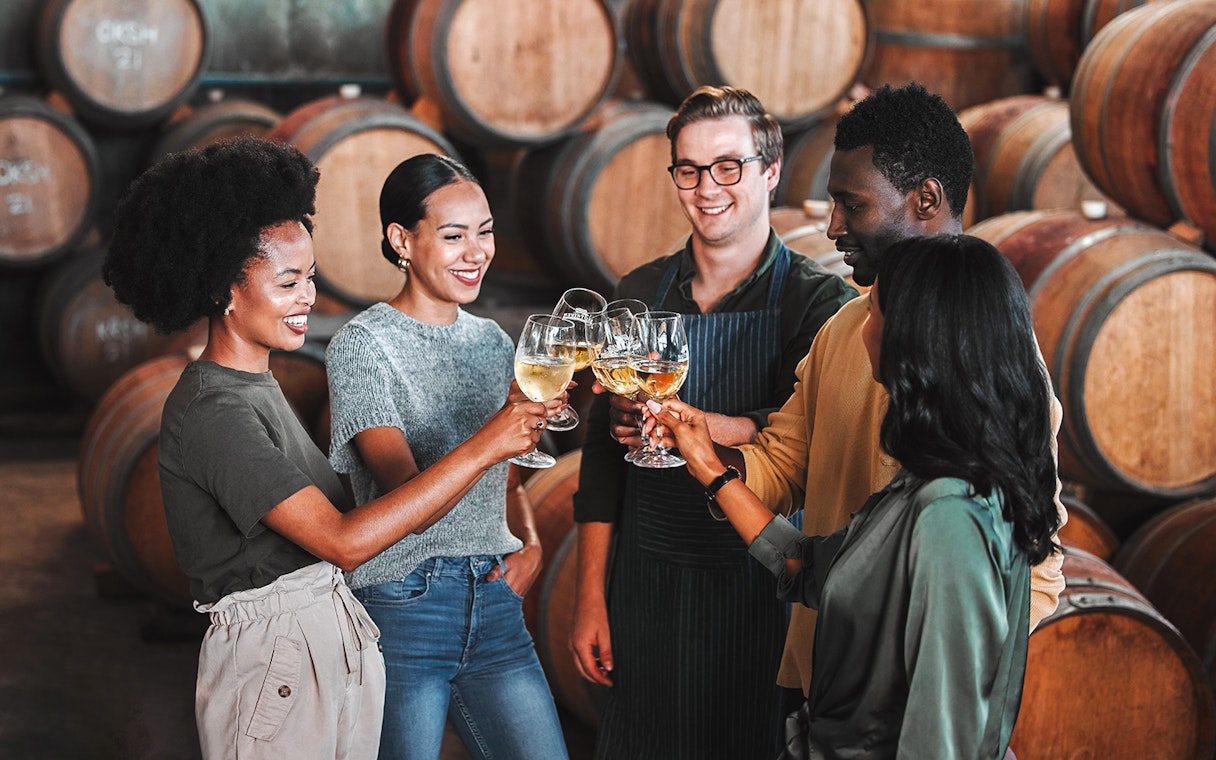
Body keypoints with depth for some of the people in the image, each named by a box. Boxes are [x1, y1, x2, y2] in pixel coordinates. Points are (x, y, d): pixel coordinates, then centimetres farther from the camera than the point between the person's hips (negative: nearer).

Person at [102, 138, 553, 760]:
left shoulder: (256, 385, 13)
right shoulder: (210, 412, -19)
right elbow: (344, 539, -24)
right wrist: (481, 448, -22)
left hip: (334, 633, 9)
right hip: (271, 657, -9)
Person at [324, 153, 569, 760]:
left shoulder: (492, 340, 11)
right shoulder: (362, 345, -8)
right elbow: (407, 496, -19)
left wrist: (530, 543, 4)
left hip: (495, 604, 6)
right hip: (400, 611, -5)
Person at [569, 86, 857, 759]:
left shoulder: (821, 301, -6)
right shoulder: (640, 294, 6)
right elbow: (603, 452, 9)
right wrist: (589, 597, 4)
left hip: (762, 593, -3)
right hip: (645, 587, 3)